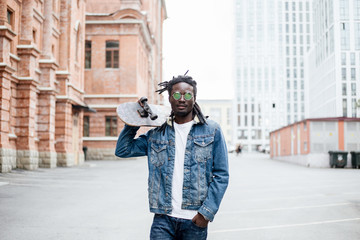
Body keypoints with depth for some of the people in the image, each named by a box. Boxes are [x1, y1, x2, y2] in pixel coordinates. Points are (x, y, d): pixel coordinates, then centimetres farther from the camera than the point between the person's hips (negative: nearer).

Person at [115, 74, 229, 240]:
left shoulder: (212, 131, 4)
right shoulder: (156, 134, 12)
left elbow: (221, 175, 1)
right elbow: (122, 150, 11)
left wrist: (207, 211, -7)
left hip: (195, 220, -1)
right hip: (163, 219, 1)